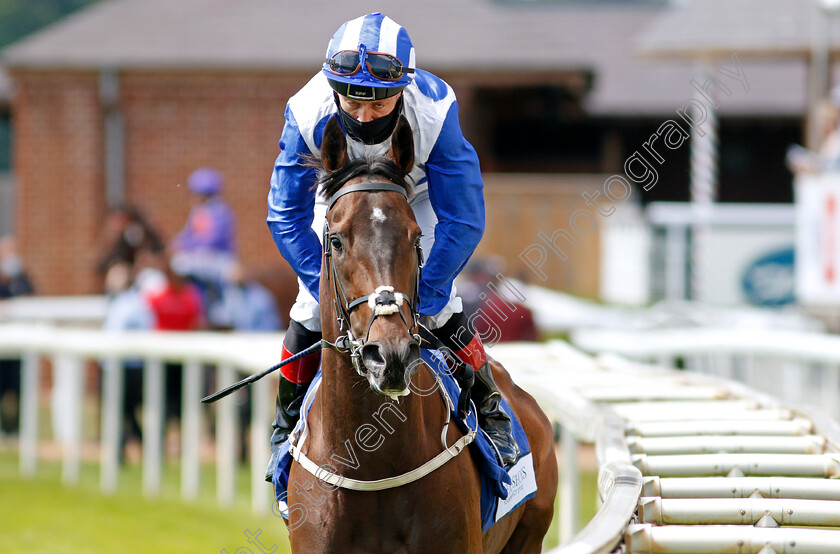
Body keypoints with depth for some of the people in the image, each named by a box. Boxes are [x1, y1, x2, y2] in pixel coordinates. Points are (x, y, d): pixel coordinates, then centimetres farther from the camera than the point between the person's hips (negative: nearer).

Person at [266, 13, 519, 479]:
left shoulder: (434, 112, -40)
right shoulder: (308, 116, -37)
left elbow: (462, 221, -30)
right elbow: (287, 218, -25)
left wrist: (422, 300, -31)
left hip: (415, 199, -1)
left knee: (441, 313, -11)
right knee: (310, 314, -6)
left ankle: (490, 414, 14)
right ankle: (287, 425, 19)